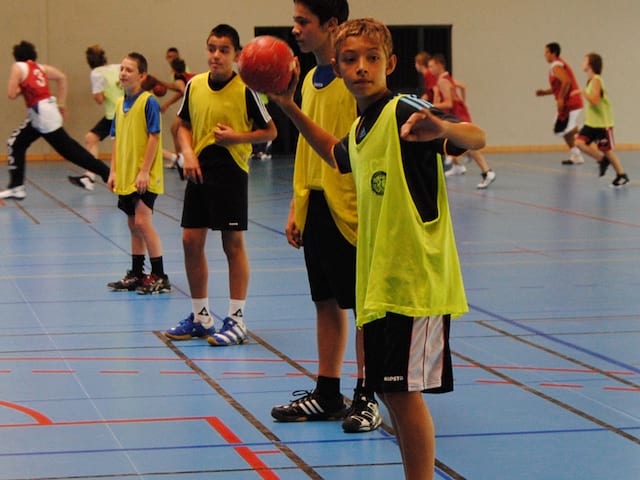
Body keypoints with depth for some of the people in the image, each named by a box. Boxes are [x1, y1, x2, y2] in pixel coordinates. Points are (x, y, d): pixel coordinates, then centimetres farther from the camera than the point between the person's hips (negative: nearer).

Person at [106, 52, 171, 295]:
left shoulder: (148, 102, -12)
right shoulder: (120, 104, 10)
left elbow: (154, 137, -14)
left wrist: (144, 171, -18)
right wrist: (114, 171, 9)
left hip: (144, 177, -7)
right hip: (126, 177, 7)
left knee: (142, 221, -12)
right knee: (133, 225, 13)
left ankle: (159, 277, -6)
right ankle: (136, 275, 20)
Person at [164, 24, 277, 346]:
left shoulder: (244, 90, -9)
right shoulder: (194, 85, 5)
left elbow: (270, 131, -4)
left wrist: (237, 137, -16)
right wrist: (188, 153, 0)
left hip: (231, 171, -5)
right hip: (199, 171, 5)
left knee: (233, 243, -1)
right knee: (191, 241, 7)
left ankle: (236, 320, 6)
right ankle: (200, 316, 20)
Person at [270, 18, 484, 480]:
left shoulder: (404, 111, -12)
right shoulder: (359, 129, 14)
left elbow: (476, 138, -27)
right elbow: (337, 155, 39)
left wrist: (443, 128, -49)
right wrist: (289, 108, 33)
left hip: (415, 277, -9)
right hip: (380, 281, 9)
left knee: (403, 390, -8)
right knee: (389, 390, 13)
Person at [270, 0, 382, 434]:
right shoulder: (311, 80, 13)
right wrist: (297, 208, 15)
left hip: (350, 209, -8)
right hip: (316, 207, 8)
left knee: (363, 305, 2)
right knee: (327, 302, 13)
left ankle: (365, 398, 9)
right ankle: (327, 394, 21)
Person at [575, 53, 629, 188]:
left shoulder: (596, 80, -18)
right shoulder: (591, 80, 10)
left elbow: (594, 100, -28)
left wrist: (583, 92, -21)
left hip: (602, 123, -8)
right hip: (591, 122, 8)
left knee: (607, 150, -1)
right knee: (580, 142, -6)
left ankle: (622, 175, 12)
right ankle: (603, 160, 9)